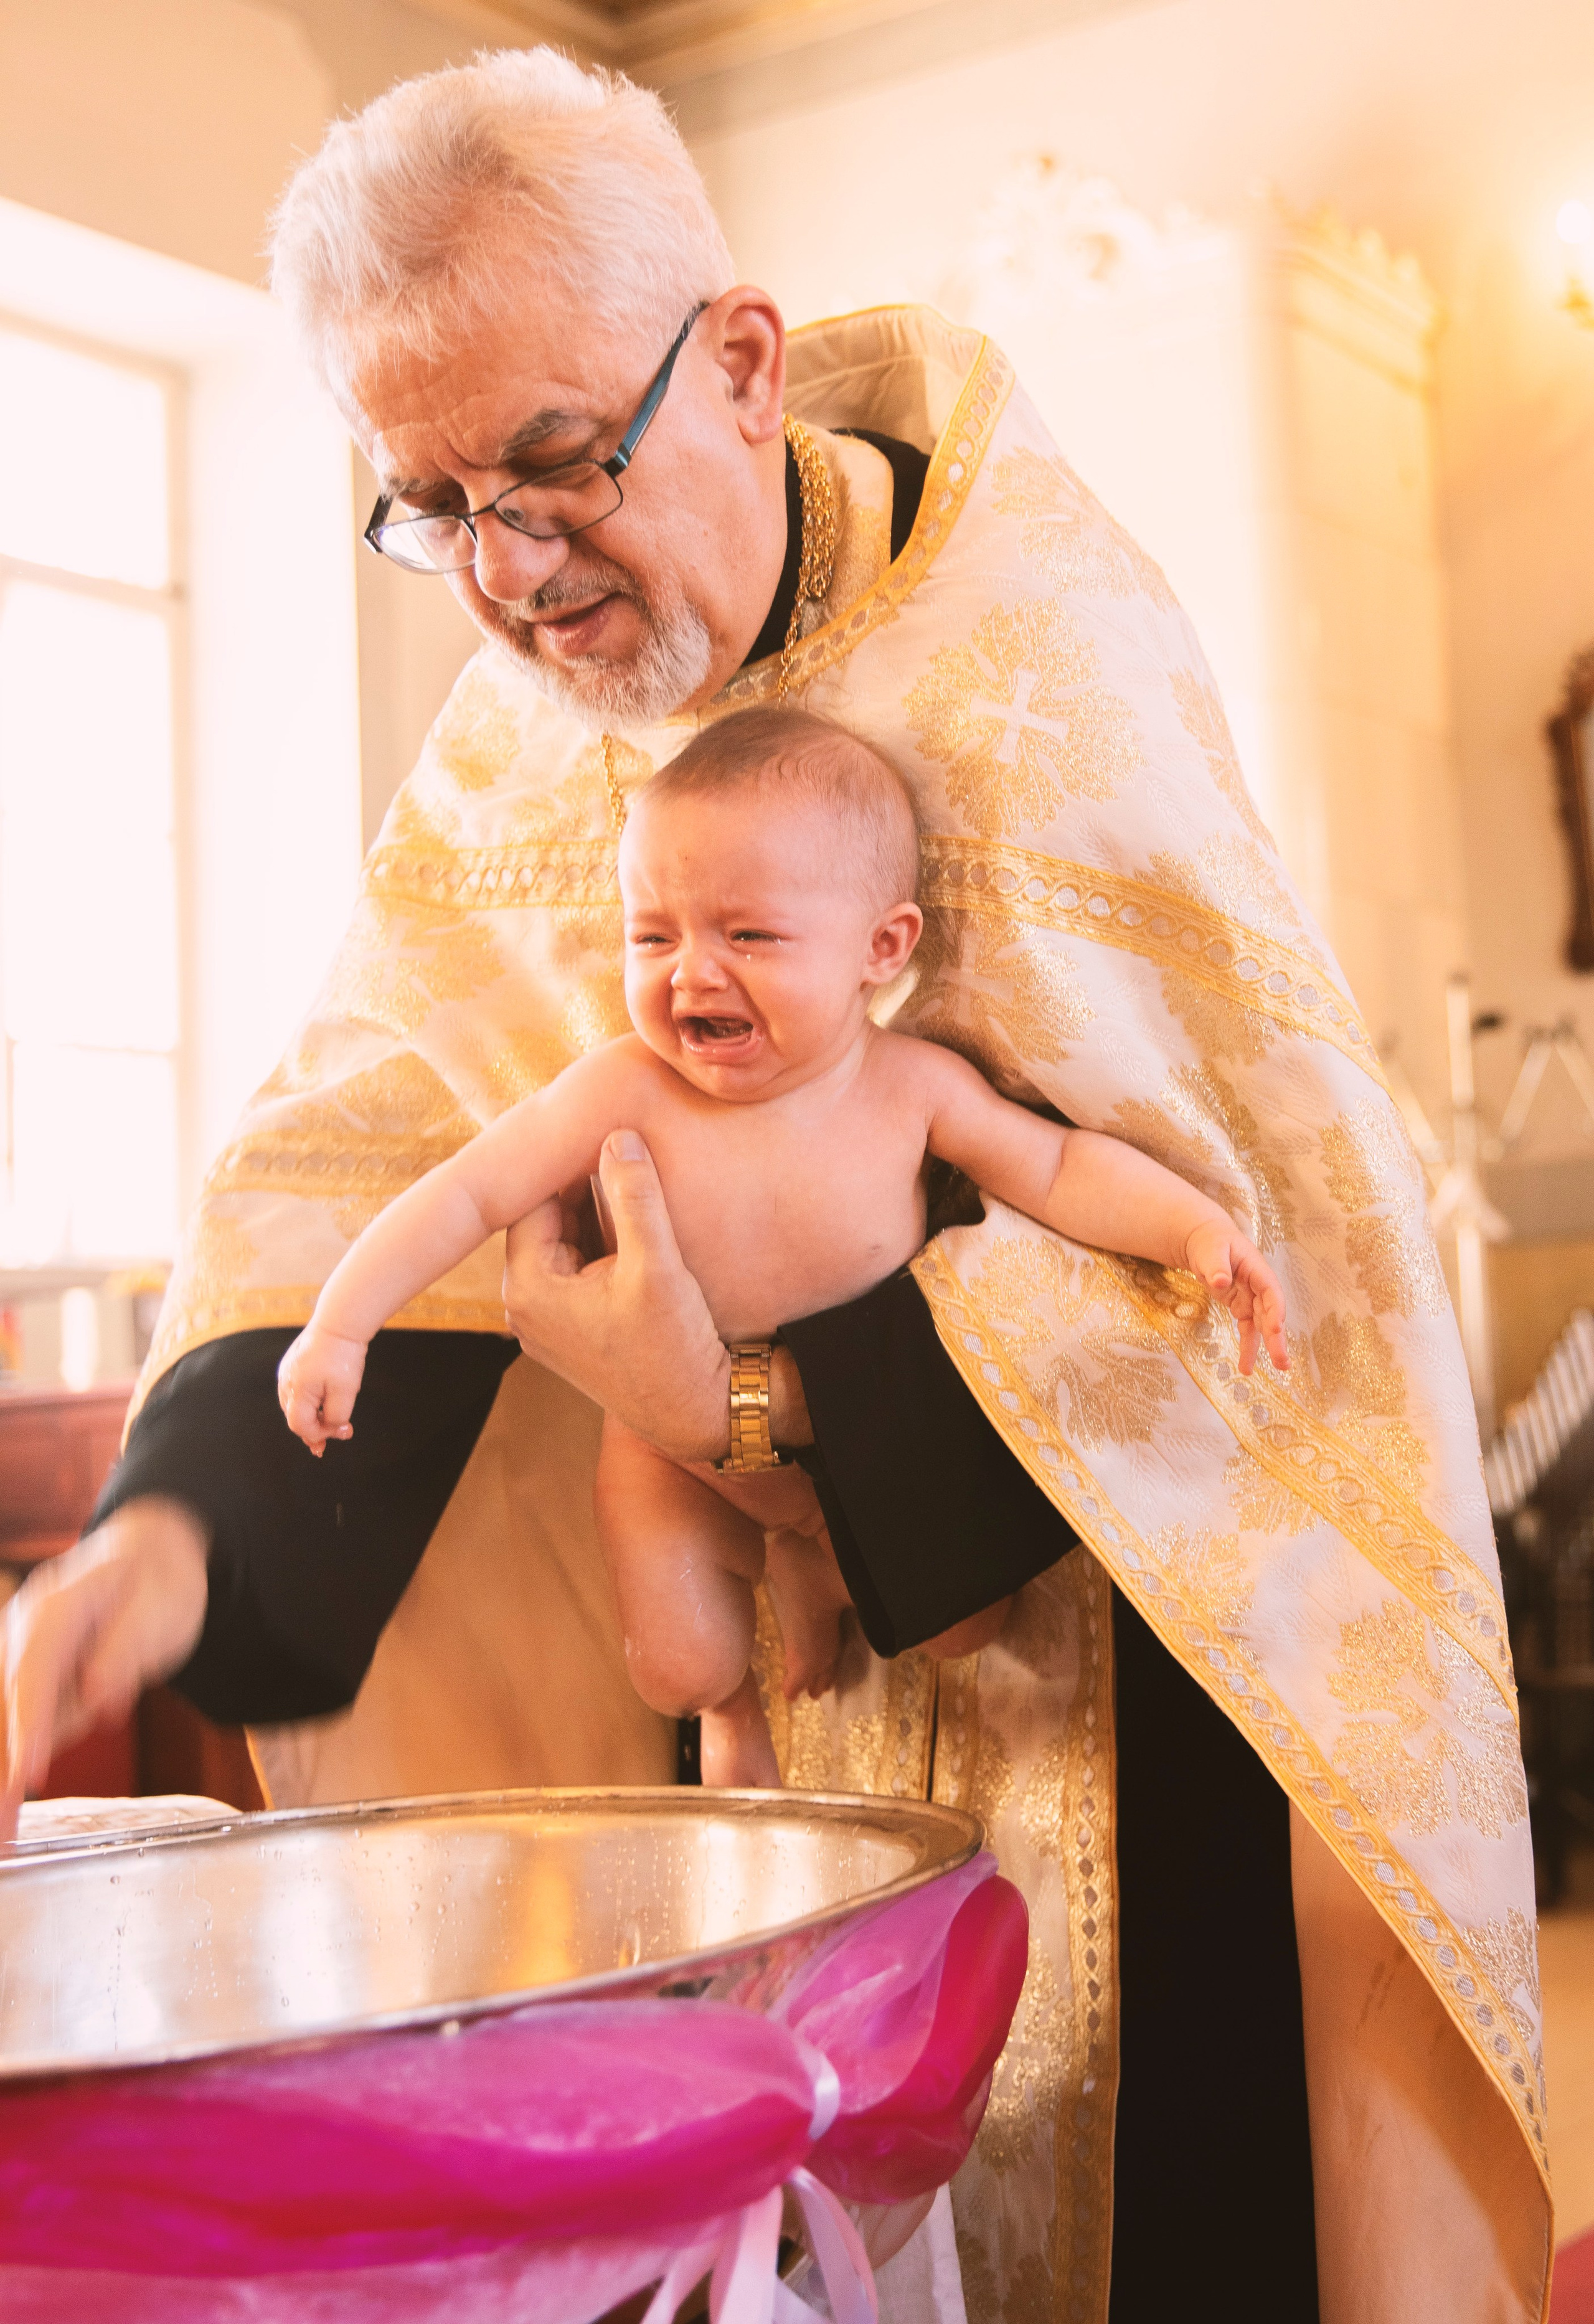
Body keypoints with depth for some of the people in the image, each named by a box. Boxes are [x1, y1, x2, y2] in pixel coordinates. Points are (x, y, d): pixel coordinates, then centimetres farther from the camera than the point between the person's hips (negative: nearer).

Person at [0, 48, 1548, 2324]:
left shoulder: (1042, 637, -18)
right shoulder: (508, 751, -2)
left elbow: (1223, 1194, -21)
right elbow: (351, 1156, -6)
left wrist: (768, 1406, -25)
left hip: (1151, 1581, -4)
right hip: (800, 1617, 5)